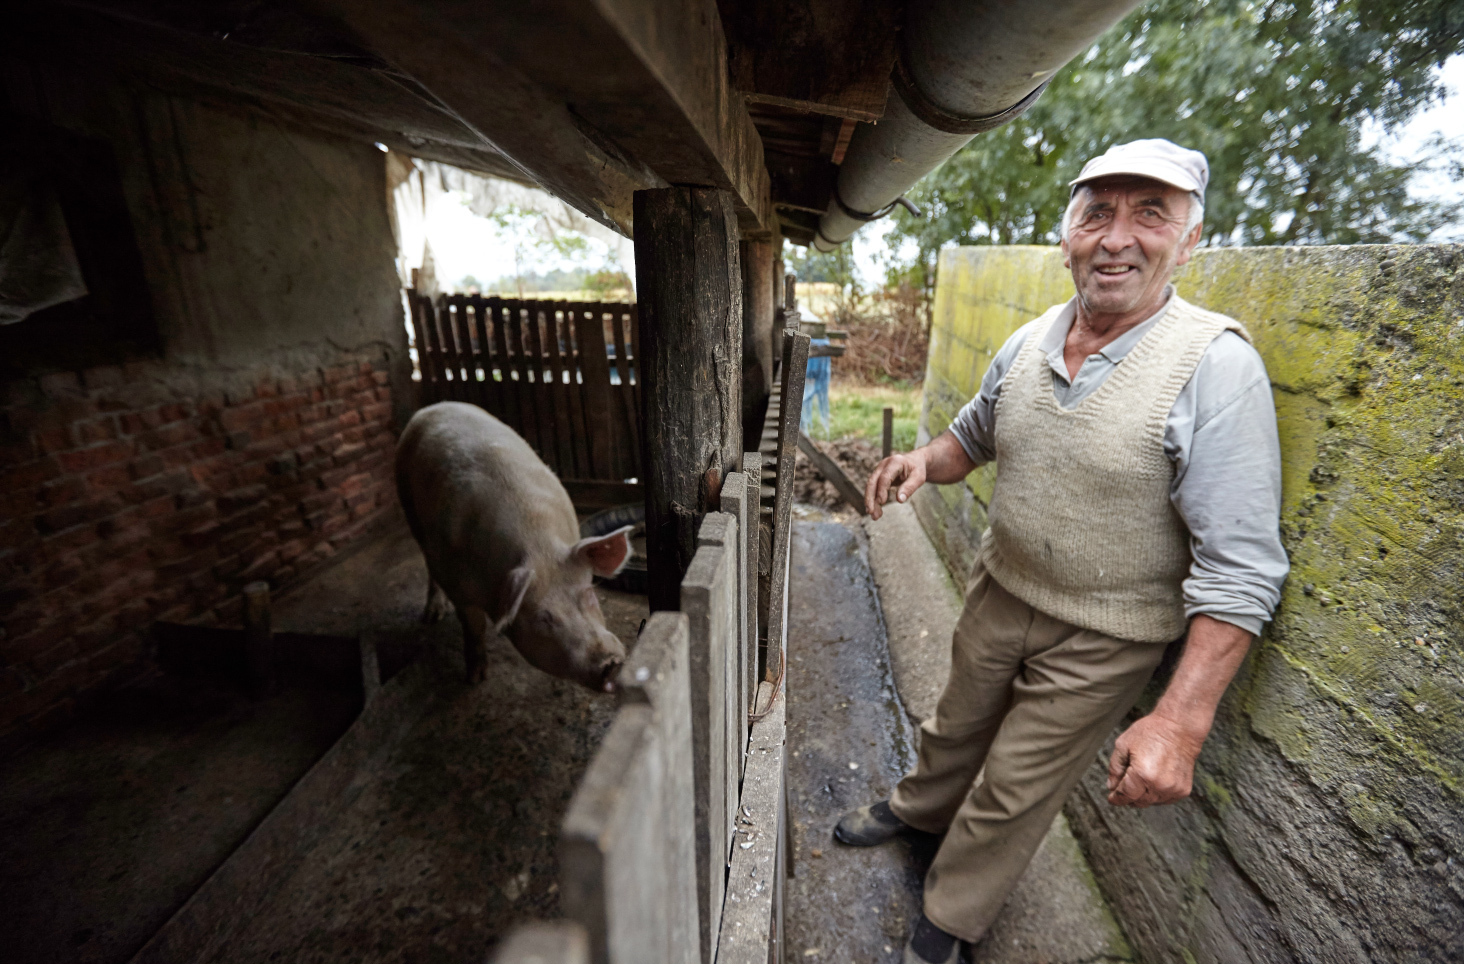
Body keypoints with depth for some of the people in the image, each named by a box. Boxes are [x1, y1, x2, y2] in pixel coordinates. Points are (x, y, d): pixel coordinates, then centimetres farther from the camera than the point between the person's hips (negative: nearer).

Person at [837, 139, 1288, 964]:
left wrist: (1182, 718, -29)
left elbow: (1241, 566, -23)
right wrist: (924, 460, -11)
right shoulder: (1028, 343, -4)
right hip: (999, 593, 5)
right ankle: (919, 808, 59)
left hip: (1101, 642, -4)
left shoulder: (1217, 366, -21)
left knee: (1010, 796, 14)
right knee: (957, 728, 27)